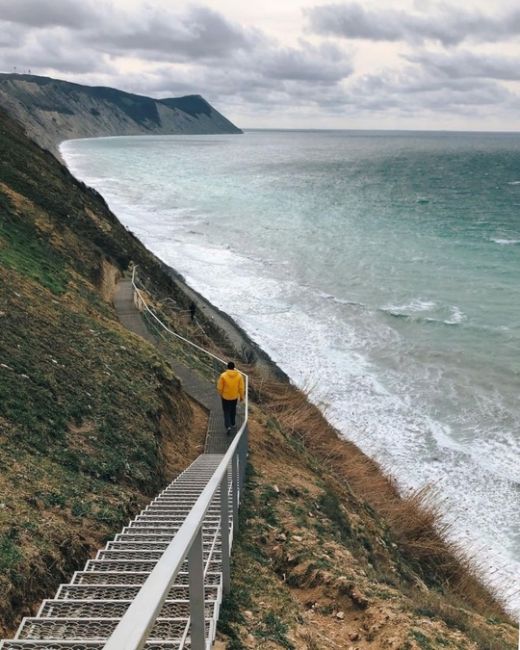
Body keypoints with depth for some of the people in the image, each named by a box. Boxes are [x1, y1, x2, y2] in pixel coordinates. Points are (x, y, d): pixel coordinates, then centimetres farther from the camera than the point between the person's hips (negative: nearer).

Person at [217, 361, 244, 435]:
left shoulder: (223, 375, -19)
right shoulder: (239, 375, -14)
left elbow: (219, 387, -11)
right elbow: (241, 387, -8)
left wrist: (220, 394, 9)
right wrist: (241, 396, 7)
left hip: (225, 396, -2)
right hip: (235, 396, 2)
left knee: (226, 411, 10)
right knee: (233, 410, 24)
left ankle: (228, 426, -5)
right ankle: (233, 424, 37)